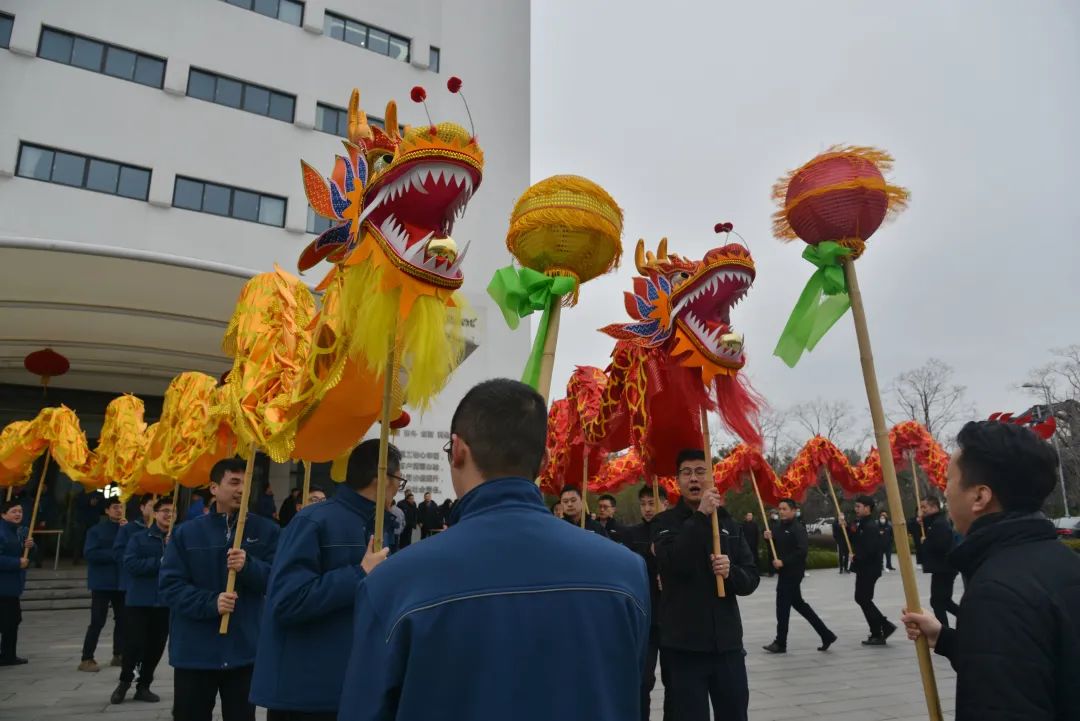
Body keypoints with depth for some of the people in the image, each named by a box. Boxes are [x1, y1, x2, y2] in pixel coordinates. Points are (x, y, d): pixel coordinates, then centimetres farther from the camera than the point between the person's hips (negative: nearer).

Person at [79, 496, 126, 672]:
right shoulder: (97, 530, -6)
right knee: (97, 621, -4)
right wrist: (113, 555, -17)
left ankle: (118, 655, 21)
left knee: (122, 619, 10)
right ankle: (86, 659, 6)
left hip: (122, 581, 4)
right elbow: (89, 553, -15)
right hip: (102, 582, -4)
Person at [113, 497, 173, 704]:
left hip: (166, 602, 1)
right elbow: (130, 564, -12)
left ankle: (143, 686, 27)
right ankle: (124, 682, 27)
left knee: (156, 647, 7)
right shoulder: (139, 537, -1)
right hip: (139, 601, -1)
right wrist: (159, 563, -15)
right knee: (134, 645, -1)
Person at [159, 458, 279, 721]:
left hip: (244, 651, 0)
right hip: (194, 652, 0)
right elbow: (169, 587, -5)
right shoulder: (186, 533, 0)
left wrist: (248, 566, -24)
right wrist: (210, 603, -20)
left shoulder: (266, 530, 0)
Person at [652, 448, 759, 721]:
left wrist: (731, 571, -14)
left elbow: (751, 580, 7)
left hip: (727, 644, 4)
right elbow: (673, 564, -20)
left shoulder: (728, 524, 9)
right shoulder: (665, 522, -2)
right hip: (683, 647, -3)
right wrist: (701, 516, -22)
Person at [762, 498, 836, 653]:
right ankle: (826, 635, 24)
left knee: (782, 607, -3)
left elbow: (802, 551, -23)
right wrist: (769, 538, -4)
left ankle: (780, 643, 9)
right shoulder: (780, 527, 12)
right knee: (798, 604, 14)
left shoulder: (798, 528, -14)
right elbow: (776, 547, 17)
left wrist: (783, 562, -24)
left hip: (793, 573, -9)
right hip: (784, 572, 9)